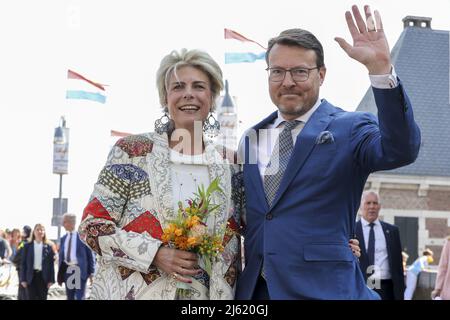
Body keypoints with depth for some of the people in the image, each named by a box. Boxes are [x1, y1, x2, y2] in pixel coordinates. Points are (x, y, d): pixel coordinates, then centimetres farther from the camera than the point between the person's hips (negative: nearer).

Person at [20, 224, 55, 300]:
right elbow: (23, 263, 3)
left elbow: (51, 264, 2)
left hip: (43, 277, 0)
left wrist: (51, 280, -3)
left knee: (42, 298, 4)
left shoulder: (48, 247, 4)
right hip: (31, 276, 0)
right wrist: (23, 279, -4)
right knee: (31, 298, 1)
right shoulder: (27, 246, 4)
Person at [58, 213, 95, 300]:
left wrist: (91, 272, -7)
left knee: (79, 297, -8)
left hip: (79, 269, -6)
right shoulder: (63, 239, 13)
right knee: (70, 298, 10)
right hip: (67, 270, 6)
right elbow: (61, 256, 16)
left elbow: (90, 255, -2)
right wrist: (60, 274, 12)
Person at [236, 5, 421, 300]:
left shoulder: (350, 129, -4)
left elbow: (400, 150, -23)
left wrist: (381, 68, -32)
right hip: (254, 289, 4)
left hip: (324, 288, -4)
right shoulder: (251, 140, 12)